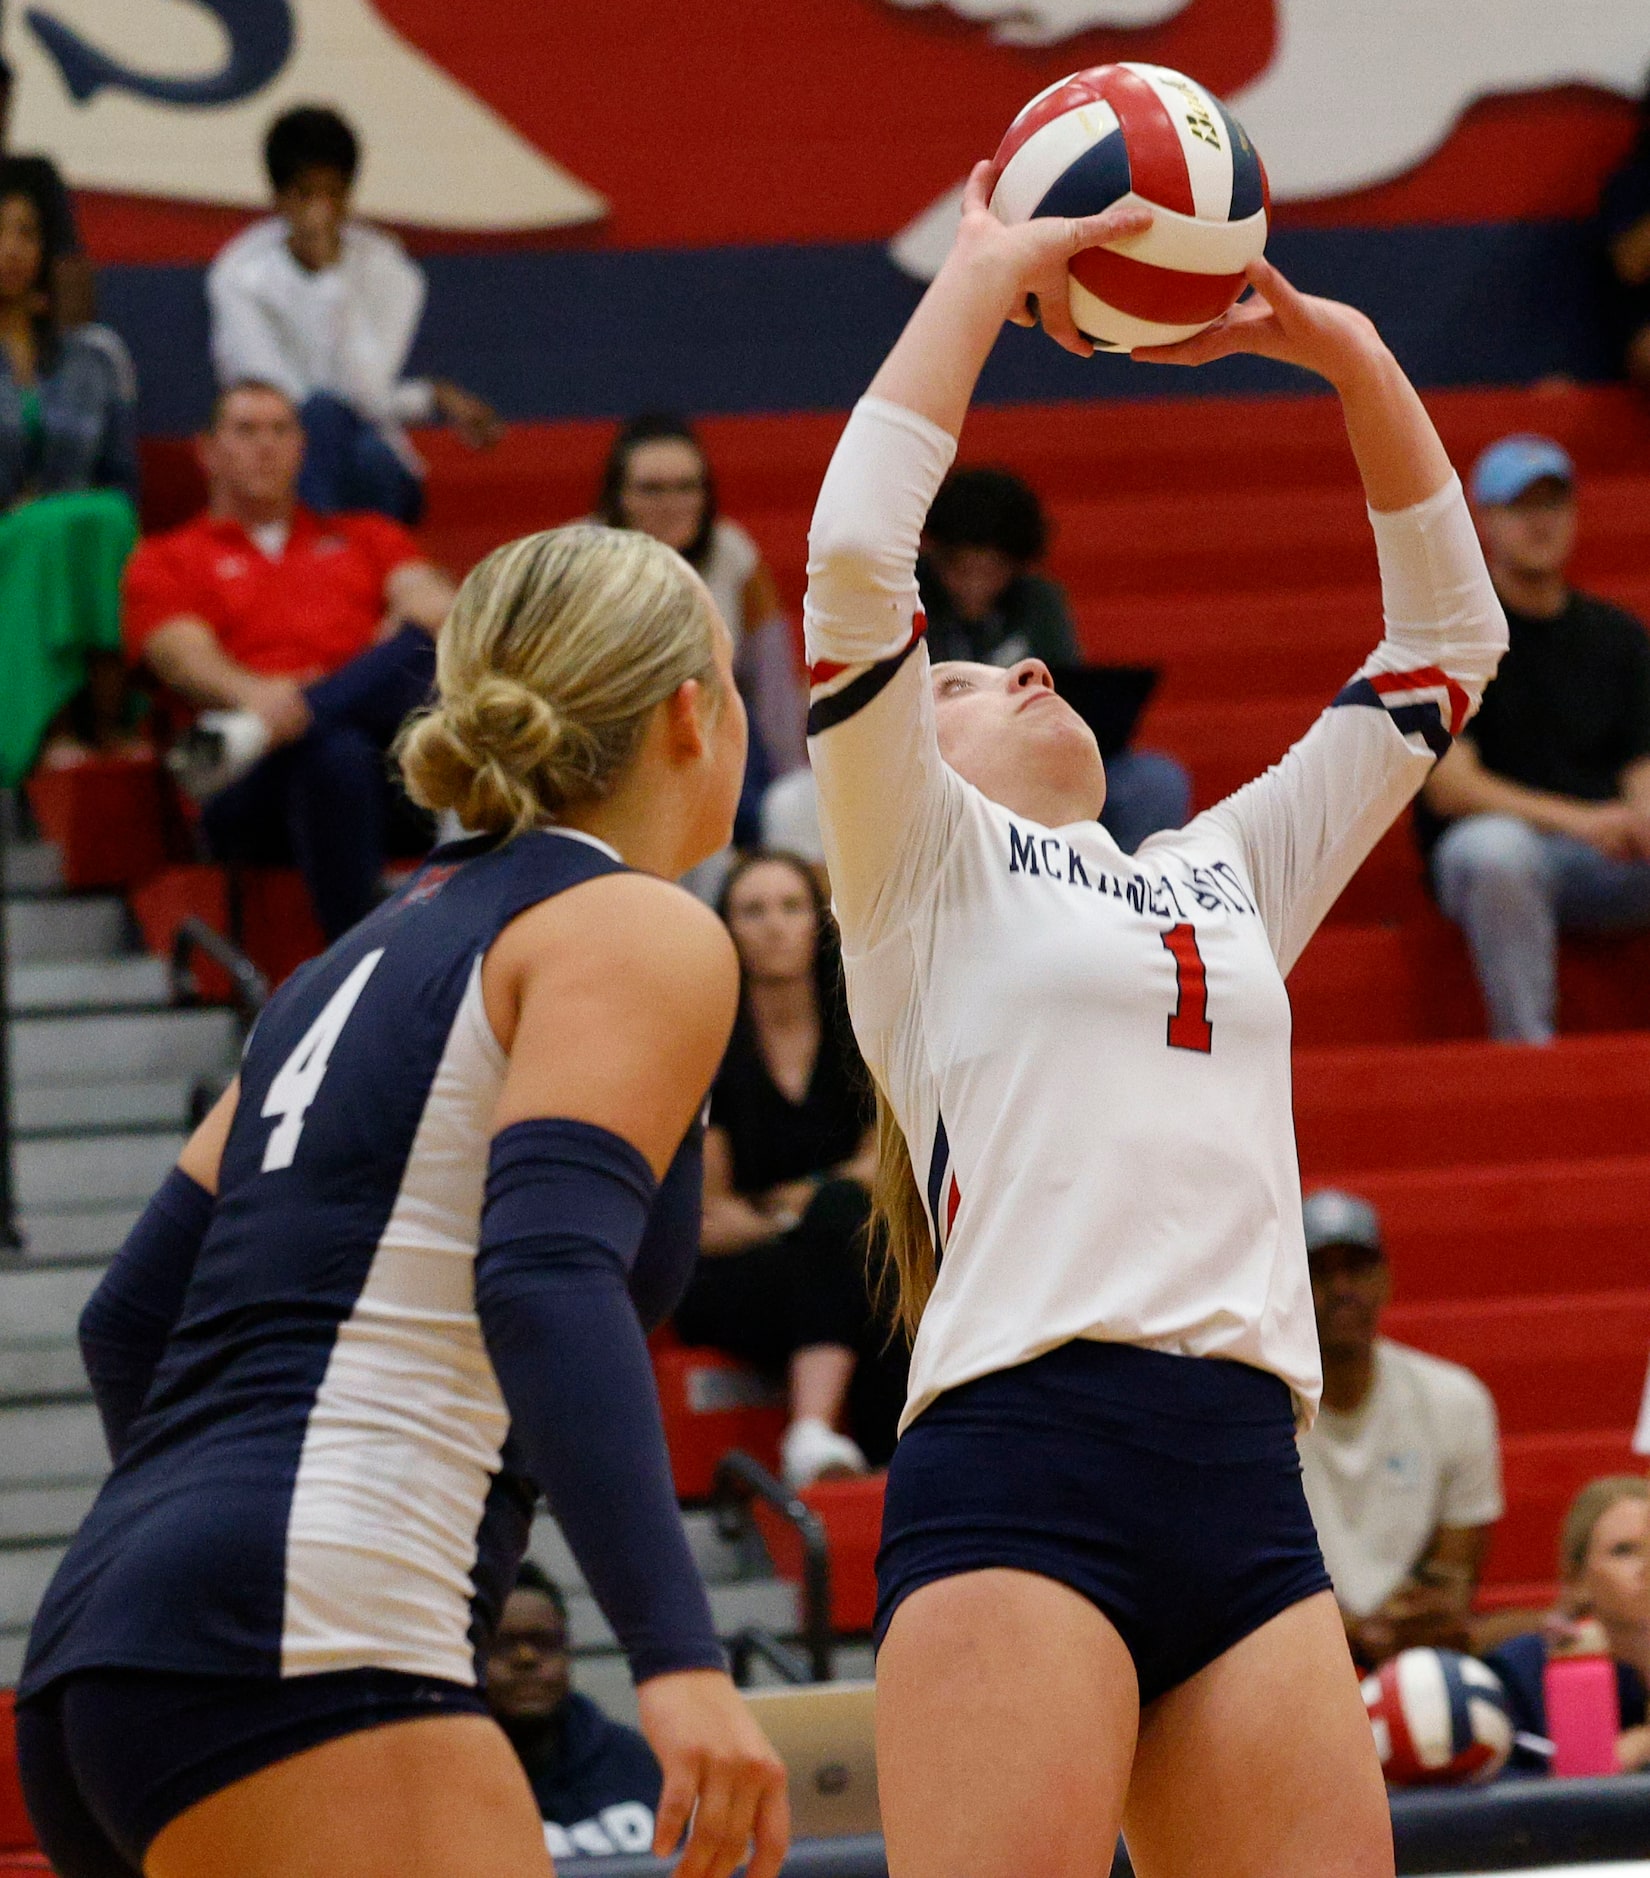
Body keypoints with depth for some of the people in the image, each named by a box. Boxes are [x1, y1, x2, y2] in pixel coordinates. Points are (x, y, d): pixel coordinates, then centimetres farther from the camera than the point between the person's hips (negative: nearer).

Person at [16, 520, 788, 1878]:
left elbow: (128, 1319, 26)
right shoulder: (637, 934, 0)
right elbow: (545, 1271, -18)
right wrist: (679, 1657, -28)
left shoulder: (381, 951, 24)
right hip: (303, 1641, -9)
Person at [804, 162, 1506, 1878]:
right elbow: (854, 557, -2)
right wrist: (987, 276, 7)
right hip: (1021, 1465, -6)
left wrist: (1350, 356, 22)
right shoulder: (923, 867, 13)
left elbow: (1447, 642, 30)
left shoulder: (1231, 878, 27)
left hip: (1246, 1492, 6)